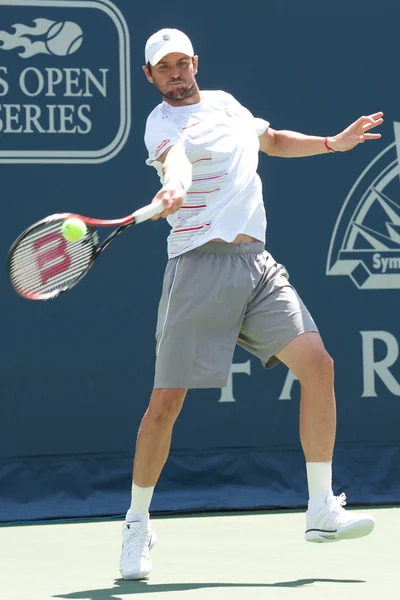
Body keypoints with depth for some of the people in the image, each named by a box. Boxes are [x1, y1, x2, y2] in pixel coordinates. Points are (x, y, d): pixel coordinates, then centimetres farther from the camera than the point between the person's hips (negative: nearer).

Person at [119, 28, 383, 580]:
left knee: (318, 365, -9)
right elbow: (175, 158, -29)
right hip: (200, 266, -6)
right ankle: (138, 524, 12)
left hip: (257, 263, 6)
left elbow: (272, 140, 38)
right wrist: (173, 188, -51)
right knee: (166, 402, -7)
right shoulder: (162, 122, -4)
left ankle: (321, 512, -1)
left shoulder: (224, 102, 19)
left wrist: (334, 143, 29)